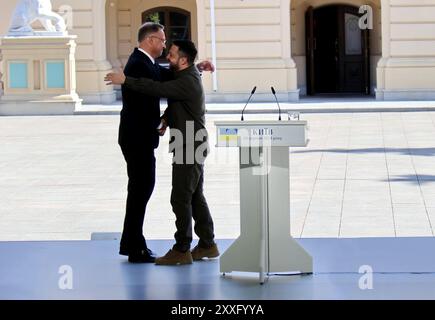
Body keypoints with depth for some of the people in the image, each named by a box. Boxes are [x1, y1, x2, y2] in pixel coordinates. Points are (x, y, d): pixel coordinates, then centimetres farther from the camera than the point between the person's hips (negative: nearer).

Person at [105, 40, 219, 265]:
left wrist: (125, 80, -27)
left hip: (189, 147, -10)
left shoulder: (187, 82, -21)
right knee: (195, 197, 14)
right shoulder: (187, 76, 12)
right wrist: (166, 118, 2)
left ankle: (181, 250, -5)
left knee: (181, 198, -7)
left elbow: (158, 89, -31)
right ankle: (207, 245, 19)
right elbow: (175, 102, 22)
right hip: (193, 147, 10)